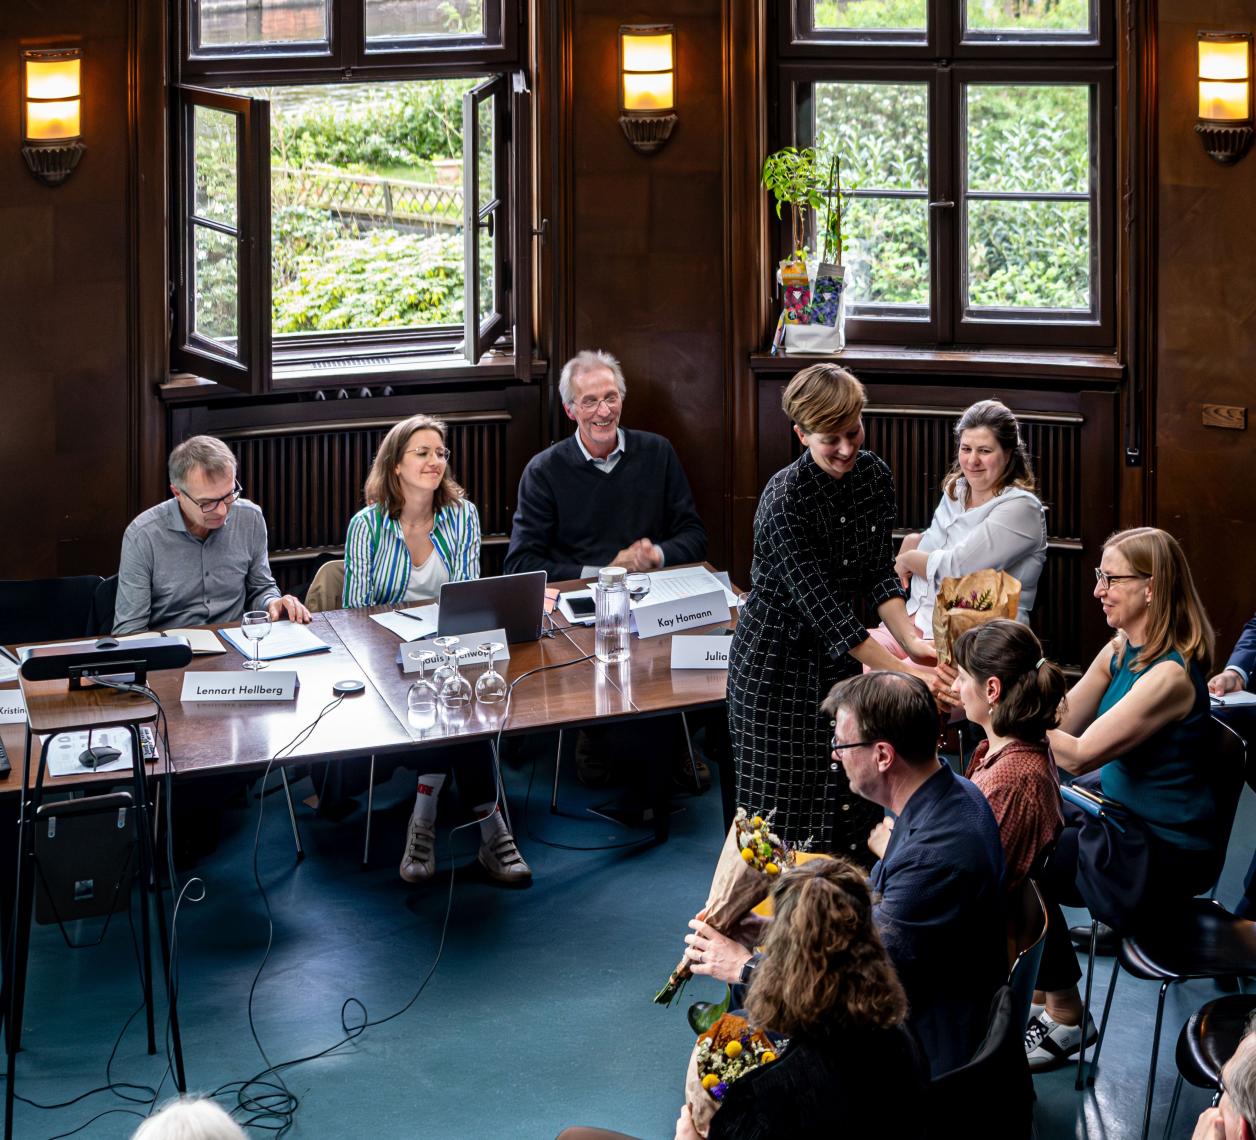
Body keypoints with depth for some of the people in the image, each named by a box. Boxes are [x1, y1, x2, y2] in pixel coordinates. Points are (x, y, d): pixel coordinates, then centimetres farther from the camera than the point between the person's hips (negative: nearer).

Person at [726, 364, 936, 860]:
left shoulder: (874, 476, -4)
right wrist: (898, 670, -29)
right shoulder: (785, 499, -25)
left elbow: (878, 572, 0)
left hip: (841, 652, 6)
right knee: (786, 806, -1)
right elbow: (821, 608, -26)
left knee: (851, 799, 5)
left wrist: (912, 640, -16)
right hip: (780, 660, -6)